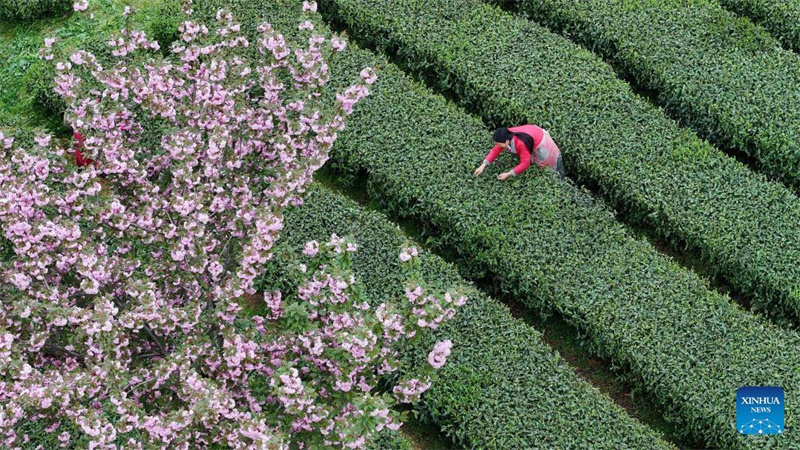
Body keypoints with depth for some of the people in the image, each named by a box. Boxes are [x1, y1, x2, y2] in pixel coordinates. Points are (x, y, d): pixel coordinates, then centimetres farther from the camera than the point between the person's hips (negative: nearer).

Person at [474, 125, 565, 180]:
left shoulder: (521, 143, -49)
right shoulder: (505, 137, -29)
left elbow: (525, 164, -41)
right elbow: (495, 151, -17)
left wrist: (508, 175, -42)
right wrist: (483, 166, -26)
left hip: (540, 140, -6)